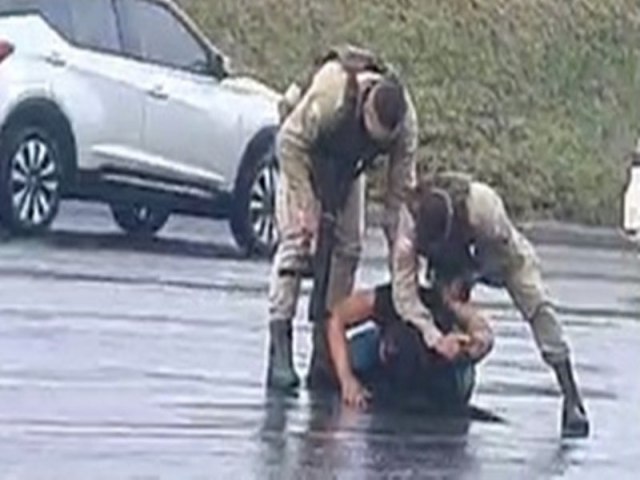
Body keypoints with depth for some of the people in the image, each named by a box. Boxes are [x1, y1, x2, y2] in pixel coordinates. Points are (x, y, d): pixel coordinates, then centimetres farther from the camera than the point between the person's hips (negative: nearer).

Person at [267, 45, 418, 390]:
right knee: (296, 238, -17)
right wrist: (306, 206, -30)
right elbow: (290, 143, -30)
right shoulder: (330, 94, -40)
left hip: (348, 164, 4)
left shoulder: (406, 122, -26)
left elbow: (401, 184, -16)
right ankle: (279, 350, -23)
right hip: (305, 154, -4)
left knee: (348, 247, -4)